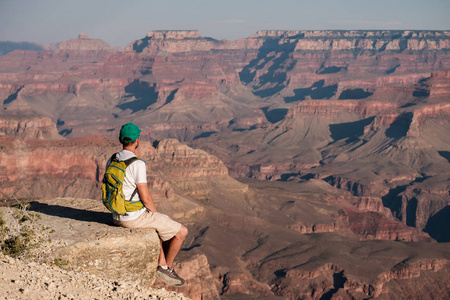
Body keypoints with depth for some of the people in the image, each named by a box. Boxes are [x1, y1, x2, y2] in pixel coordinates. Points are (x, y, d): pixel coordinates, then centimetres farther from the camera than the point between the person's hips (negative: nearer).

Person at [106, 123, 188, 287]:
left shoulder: (111, 161, 3)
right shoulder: (137, 164, -22)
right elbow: (145, 198, -21)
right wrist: (156, 215, -1)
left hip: (117, 216, 9)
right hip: (135, 217, -9)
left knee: (162, 223, 33)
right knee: (181, 232, 5)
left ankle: (162, 265, 29)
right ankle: (167, 268, 21)